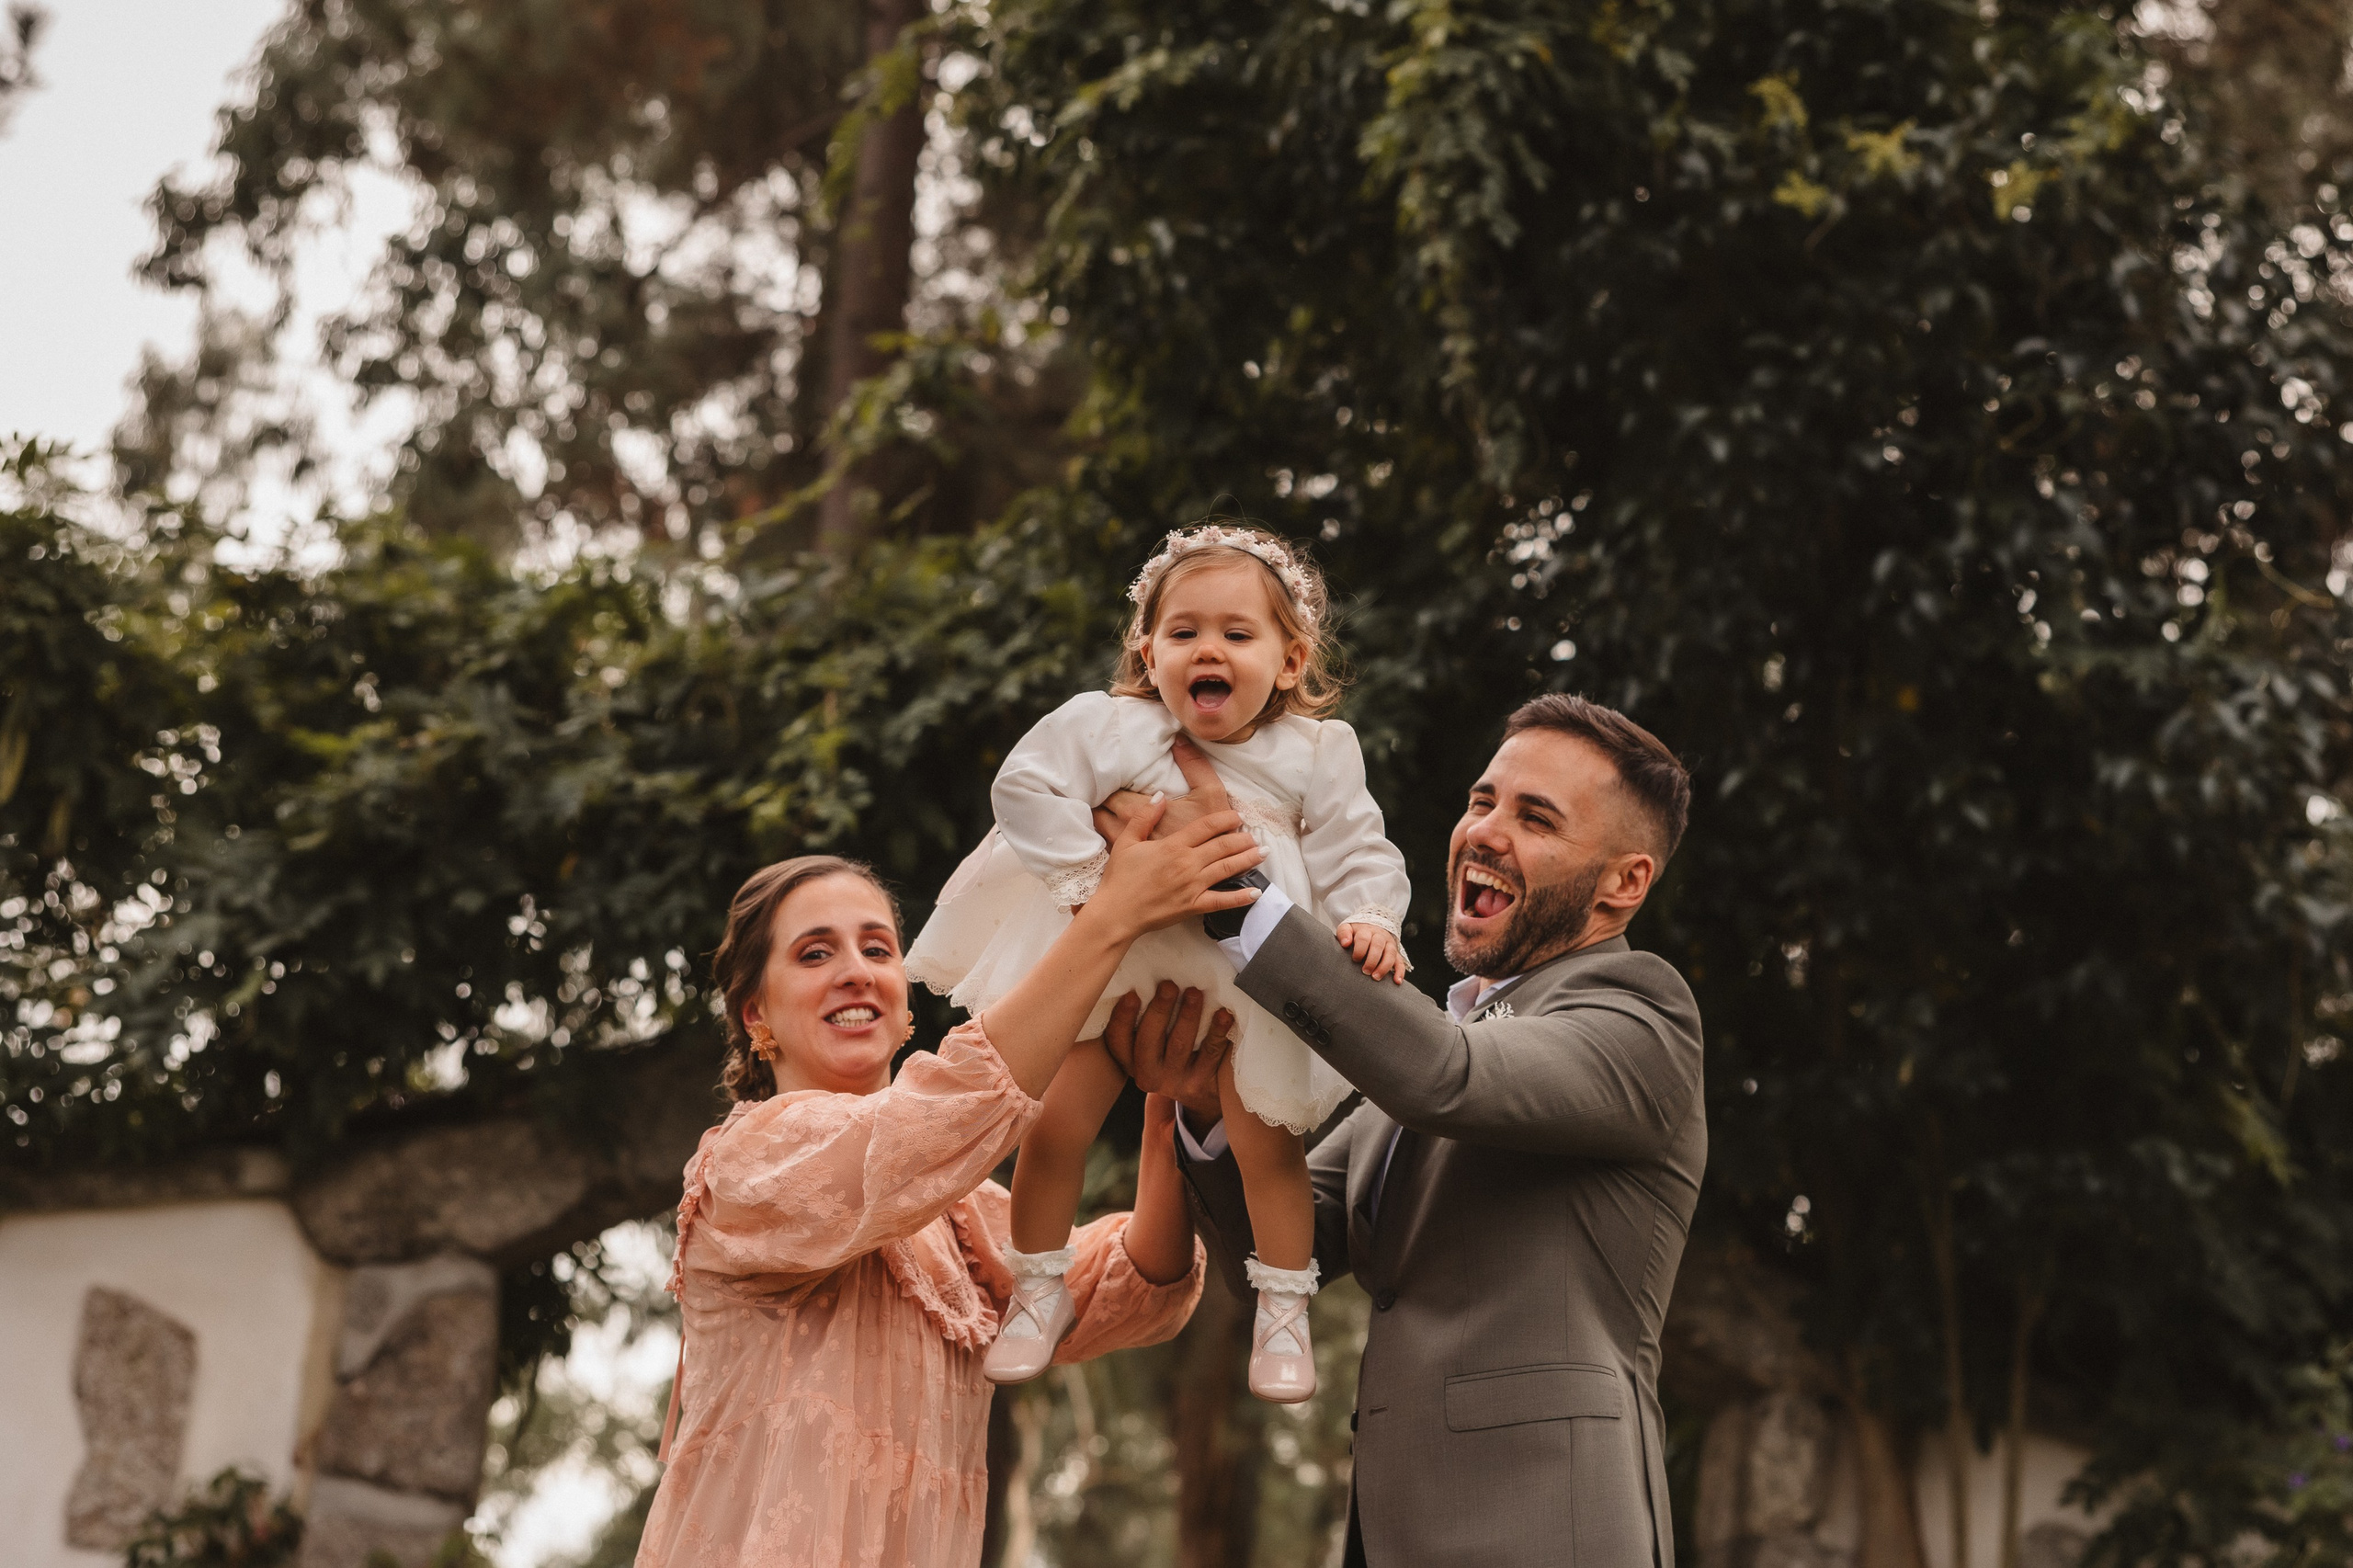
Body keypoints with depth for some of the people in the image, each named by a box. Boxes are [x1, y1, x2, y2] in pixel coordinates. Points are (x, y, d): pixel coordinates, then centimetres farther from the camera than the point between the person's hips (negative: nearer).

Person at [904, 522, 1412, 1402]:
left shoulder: (1317, 755, -8)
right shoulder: (1113, 729, -12)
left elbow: (1356, 856, -6)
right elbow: (1027, 785, -12)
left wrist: (1369, 922, -25)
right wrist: (1083, 879, -19)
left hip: (1251, 984, 0)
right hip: (1112, 967, 0)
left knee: (1267, 1144, -2)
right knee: (1054, 1126, 0)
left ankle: (1284, 1312, 20)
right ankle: (1042, 1287, 22)